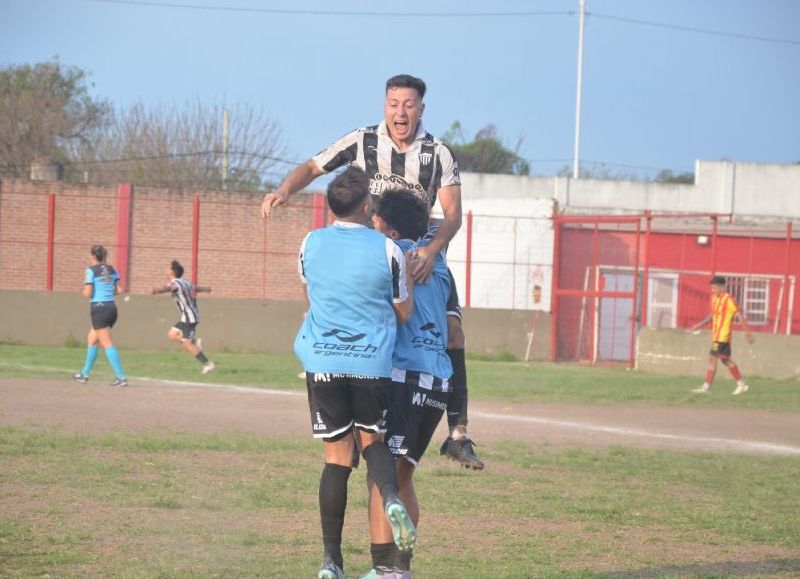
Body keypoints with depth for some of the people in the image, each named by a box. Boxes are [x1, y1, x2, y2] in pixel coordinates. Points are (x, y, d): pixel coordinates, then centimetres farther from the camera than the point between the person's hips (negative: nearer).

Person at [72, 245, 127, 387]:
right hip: (112, 308, 7)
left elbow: (87, 293, -13)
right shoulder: (111, 269, 9)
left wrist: (84, 290, 8)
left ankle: (121, 377, -15)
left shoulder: (91, 270, -9)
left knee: (107, 344, -8)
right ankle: (85, 374, 27)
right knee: (91, 340, 20)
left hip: (99, 309, -7)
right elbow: (119, 290, 7)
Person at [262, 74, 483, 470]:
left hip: (420, 255, 0)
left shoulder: (438, 154, -3)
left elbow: (452, 213, -12)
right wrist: (284, 190, -15)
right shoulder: (361, 143, -1)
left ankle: (457, 432, -12)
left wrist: (431, 250, -30)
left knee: (451, 330, -15)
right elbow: (312, 168, 6)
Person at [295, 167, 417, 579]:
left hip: (323, 362, 1)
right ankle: (390, 497, -16)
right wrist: (411, 276, 20)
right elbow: (403, 313, 4)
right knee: (373, 441, 18)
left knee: (337, 456, 6)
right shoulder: (388, 250, -4)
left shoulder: (311, 244, 4)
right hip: (372, 362, -1)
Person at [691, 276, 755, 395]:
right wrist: (700, 324, 18)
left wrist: (747, 332, -14)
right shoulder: (714, 298, 11)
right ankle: (741, 384, 21)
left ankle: (706, 387, -8)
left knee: (712, 358, -10)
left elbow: (739, 316, -13)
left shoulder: (728, 300, -14)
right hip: (716, 335, 9)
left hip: (723, 335, -9)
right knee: (726, 360, 14)